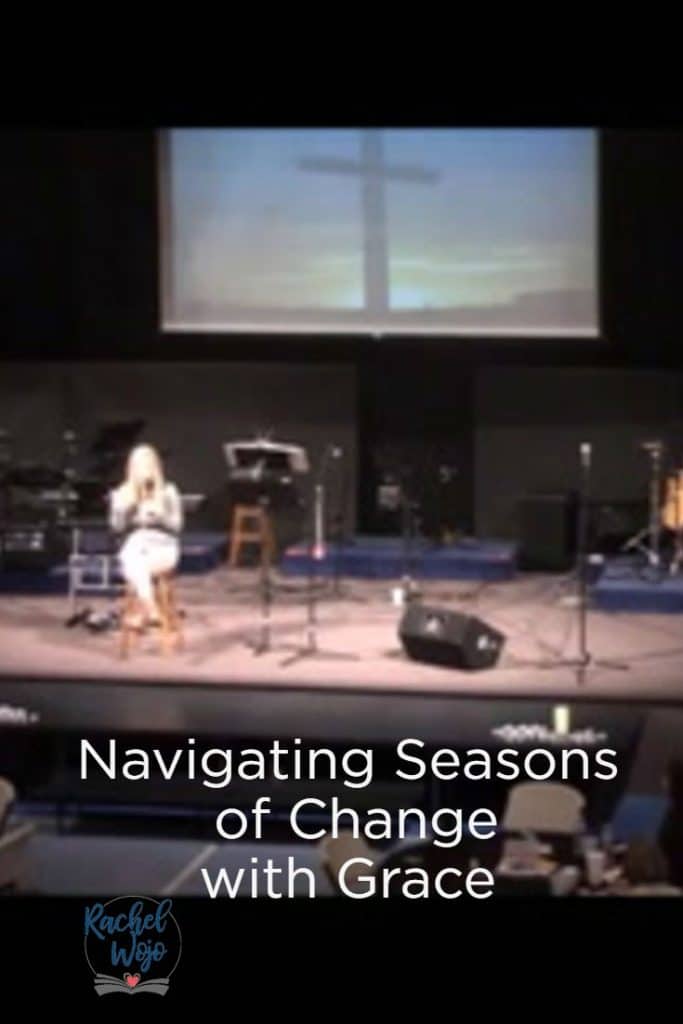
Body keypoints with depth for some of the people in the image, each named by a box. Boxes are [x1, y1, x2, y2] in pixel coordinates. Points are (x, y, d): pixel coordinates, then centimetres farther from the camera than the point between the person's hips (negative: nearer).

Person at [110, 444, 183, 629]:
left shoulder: (168, 492, 7)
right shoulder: (122, 494, 9)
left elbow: (176, 526, 3)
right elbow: (117, 527, 2)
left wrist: (159, 515, -15)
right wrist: (123, 508, -14)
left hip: (163, 547, -1)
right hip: (134, 546, 1)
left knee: (140, 565, -37)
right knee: (132, 563, -38)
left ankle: (142, 612, -34)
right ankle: (151, 611, -43)